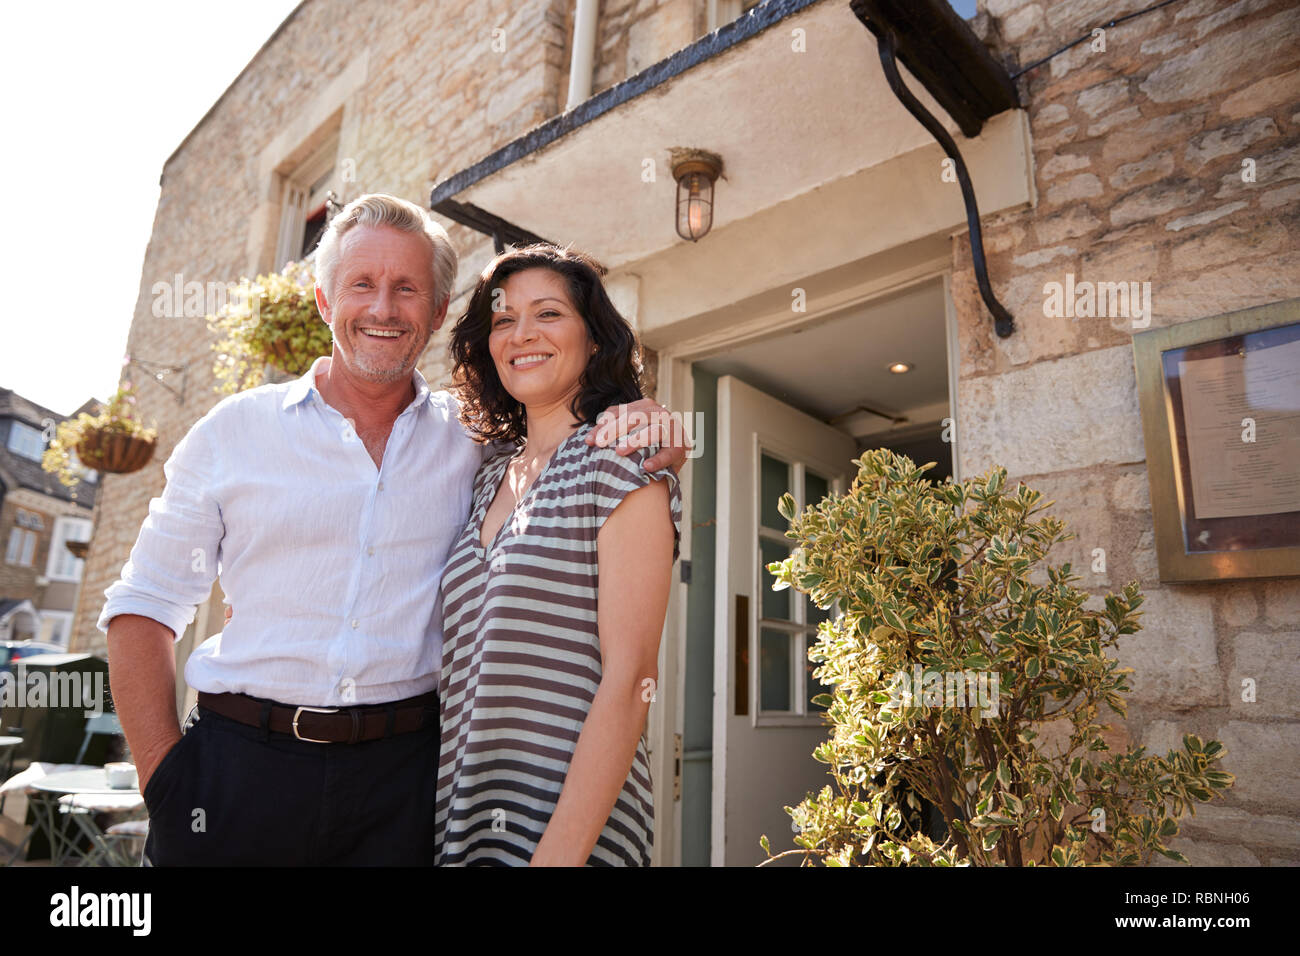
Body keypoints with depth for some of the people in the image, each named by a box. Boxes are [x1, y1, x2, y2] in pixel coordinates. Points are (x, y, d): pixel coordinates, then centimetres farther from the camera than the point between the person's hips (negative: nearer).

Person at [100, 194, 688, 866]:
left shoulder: (474, 439, 3)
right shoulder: (234, 431, 3)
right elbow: (145, 606, 6)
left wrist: (648, 444, -10)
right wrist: (164, 771, -4)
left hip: (401, 781, 0)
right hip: (240, 767, 1)